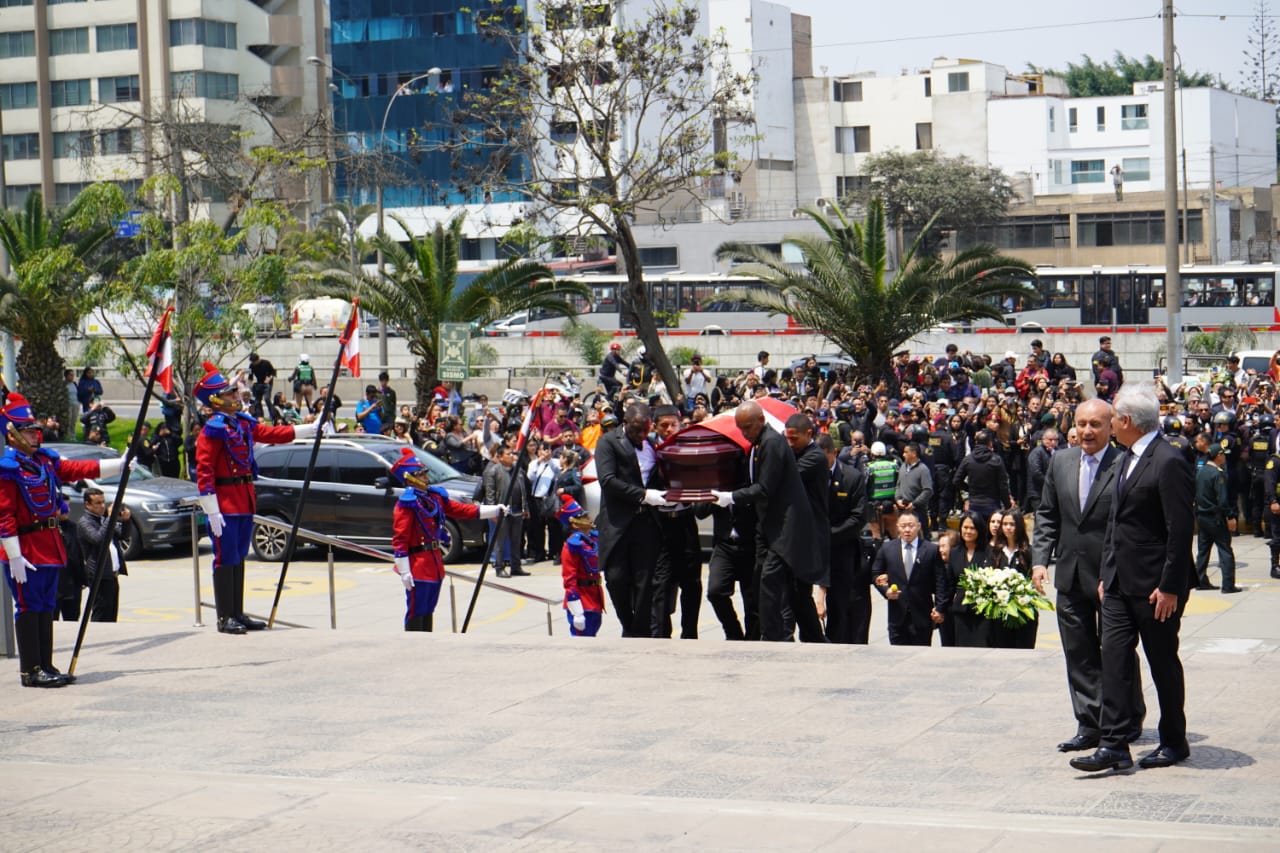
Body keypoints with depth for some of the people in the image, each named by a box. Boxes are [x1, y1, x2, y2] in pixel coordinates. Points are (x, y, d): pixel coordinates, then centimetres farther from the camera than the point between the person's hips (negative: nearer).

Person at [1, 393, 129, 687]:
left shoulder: (46, 460, 11)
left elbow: (78, 469, 13)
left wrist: (120, 464, 6)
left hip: (50, 547, 8)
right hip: (26, 549, -8)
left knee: (46, 607, 12)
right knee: (28, 608, -3)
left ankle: (46, 666, 19)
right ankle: (31, 671, 2)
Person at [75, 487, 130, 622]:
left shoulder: (103, 519, 18)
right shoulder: (84, 523, -8)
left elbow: (121, 535, 23)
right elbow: (98, 539, -25)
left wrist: (125, 521, 4)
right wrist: (110, 519, -23)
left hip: (112, 575, 9)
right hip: (100, 576, -9)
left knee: (111, 615, 11)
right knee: (101, 615, -9)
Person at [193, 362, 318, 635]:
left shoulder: (244, 423, 12)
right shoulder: (212, 430, -13)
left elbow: (273, 434, 22)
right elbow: (203, 473, -17)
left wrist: (311, 428, 19)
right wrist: (212, 512, -21)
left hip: (245, 501, 9)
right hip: (225, 504, -8)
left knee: (239, 558, 13)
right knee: (226, 559, -5)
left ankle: (238, 614, 20)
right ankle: (225, 618, -1)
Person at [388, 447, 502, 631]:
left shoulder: (435, 497, 11)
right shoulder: (406, 504, -15)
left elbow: (461, 509, 13)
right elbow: (399, 541, -19)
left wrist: (496, 510, 7)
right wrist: (404, 571, -24)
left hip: (435, 564, 9)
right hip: (417, 567, -9)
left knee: (428, 611, 16)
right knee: (416, 612, -4)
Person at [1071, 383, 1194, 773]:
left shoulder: (1168, 463, -16)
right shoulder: (1126, 460, 13)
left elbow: (1180, 532, -18)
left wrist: (1169, 588, -19)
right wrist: (1106, 575, 15)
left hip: (1155, 587, -8)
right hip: (1120, 582, 8)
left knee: (1164, 664, 6)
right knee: (1115, 658, 0)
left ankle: (1174, 742, 20)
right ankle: (1114, 746, -1)